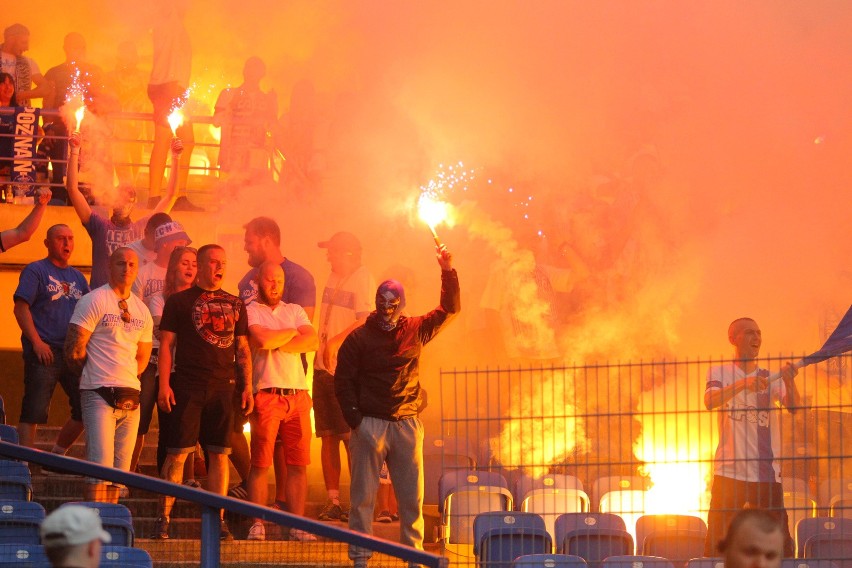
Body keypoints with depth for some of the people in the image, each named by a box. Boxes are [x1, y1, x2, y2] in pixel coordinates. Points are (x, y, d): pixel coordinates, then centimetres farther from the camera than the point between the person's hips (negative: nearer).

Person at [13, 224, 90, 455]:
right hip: (44, 353, -6)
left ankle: (57, 454, 20)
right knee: (33, 411, -8)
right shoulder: (35, 270, 1)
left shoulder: (78, 277, 18)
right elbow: (21, 308, -8)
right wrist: (37, 342, -16)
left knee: (85, 409, 5)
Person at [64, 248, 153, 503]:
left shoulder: (141, 311, 16)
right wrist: (97, 373, 3)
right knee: (101, 463, -14)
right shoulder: (94, 301, -3)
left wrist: (126, 377, 11)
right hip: (99, 394, -6)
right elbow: (74, 350, -7)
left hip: (130, 395, 6)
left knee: (121, 468, 4)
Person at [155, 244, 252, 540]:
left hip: (224, 388, 3)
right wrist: (164, 385, -8)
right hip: (188, 387, -3)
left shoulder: (235, 304, 16)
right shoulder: (179, 301, 5)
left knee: (220, 454, 2)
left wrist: (247, 387, 9)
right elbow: (166, 344, 1)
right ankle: (163, 517, 0)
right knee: (178, 452, -5)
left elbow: (243, 349, 18)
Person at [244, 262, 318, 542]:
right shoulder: (250, 311, 4)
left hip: (298, 394, 5)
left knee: (298, 463, 3)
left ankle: (296, 525, 6)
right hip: (266, 393, -4)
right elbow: (262, 339, -15)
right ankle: (257, 524, -2)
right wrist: (292, 333, 1)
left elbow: (312, 341, 2)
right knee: (260, 463, -5)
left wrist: (276, 344, -6)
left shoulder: (295, 310, 18)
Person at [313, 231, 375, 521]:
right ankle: (333, 502, 9)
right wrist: (321, 349, 15)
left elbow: (366, 322, -17)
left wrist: (335, 342, -21)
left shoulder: (363, 279, -8)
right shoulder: (333, 278, 16)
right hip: (324, 367, 8)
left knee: (351, 437, -7)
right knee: (328, 436, 6)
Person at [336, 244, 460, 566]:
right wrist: (355, 420, -8)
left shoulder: (414, 331, 9)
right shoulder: (359, 338, 1)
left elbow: (450, 309, 11)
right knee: (363, 495, -2)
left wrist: (448, 272, -1)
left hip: (407, 424, 3)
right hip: (370, 423, -3)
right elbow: (343, 382, 1)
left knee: (412, 496, 5)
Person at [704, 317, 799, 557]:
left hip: (767, 474, 2)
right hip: (728, 473, -2)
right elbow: (710, 401, -14)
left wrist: (789, 382, -25)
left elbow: (793, 406, -4)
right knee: (716, 541, -3)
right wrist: (743, 385, -30)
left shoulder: (770, 377, 12)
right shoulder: (720, 373, 6)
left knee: (780, 541, -3)